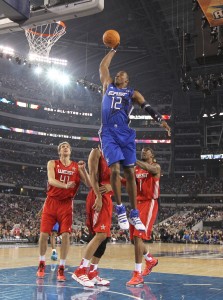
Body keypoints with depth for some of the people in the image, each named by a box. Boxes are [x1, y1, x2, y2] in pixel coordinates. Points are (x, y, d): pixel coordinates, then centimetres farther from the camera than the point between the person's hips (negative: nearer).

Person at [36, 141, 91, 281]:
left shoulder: (77, 167, 4)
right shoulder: (52, 163, 3)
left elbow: (89, 184, -4)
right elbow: (51, 180, -16)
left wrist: (83, 169, -21)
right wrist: (65, 185, -34)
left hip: (66, 203, 0)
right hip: (51, 201, 0)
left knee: (66, 235, -10)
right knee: (44, 234, 1)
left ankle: (61, 268, 1)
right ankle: (42, 264, 22)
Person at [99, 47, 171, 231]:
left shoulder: (132, 93, 14)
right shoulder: (108, 86, 20)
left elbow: (146, 106, -2)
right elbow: (103, 66, 22)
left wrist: (160, 119, -19)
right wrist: (114, 50, 31)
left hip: (125, 134, 1)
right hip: (108, 133, 0)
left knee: (130, 173, -1)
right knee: (115, 170, -17)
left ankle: (134, 214, 5)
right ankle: (120, 209, -3)